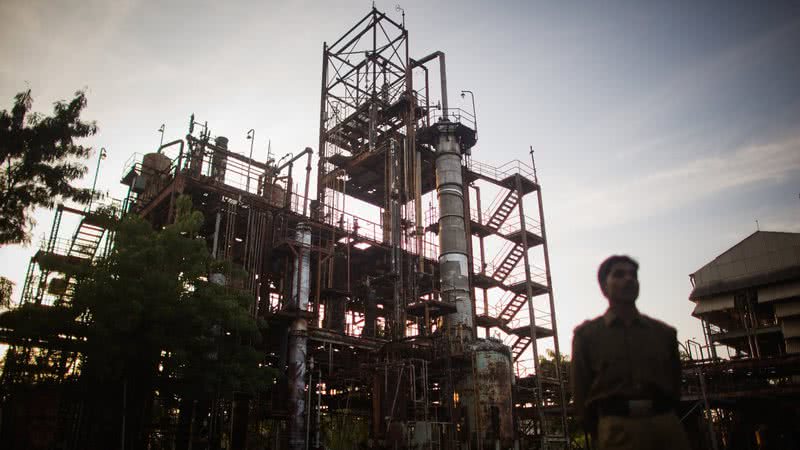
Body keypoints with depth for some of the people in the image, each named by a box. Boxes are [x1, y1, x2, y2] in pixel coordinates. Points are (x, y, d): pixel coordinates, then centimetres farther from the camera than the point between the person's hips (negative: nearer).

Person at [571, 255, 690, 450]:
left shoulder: (664, 333, 15)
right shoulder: (586, 333, 6)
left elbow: (675, 384, 14)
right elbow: (581, 391, 4)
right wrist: (602, 434, 2)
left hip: (666, 424, 3)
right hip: (618, 428, -3)